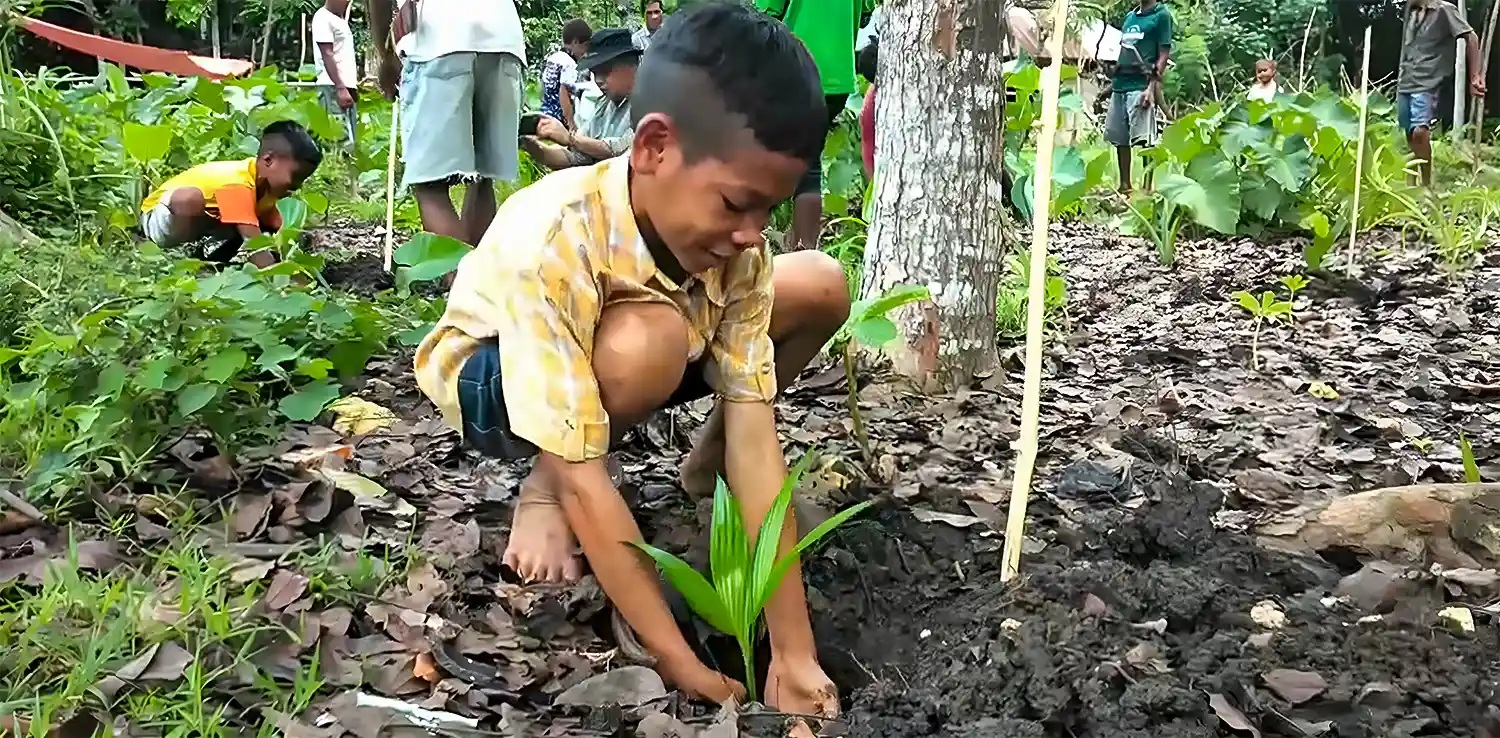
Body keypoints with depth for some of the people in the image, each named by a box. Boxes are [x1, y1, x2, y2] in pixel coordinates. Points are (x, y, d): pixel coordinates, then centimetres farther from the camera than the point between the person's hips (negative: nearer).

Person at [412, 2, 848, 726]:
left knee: (821, 286, -11)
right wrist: (684, 667, -38)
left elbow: (755, 435, -25)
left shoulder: (734, 243, -23)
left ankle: (707, 457, 11)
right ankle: (542, 489, -8)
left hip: (609, 364, 5)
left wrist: (794, 653, -28)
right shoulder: (551, 242, -40)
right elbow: (584, 479, -40)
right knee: (647, 342, -39)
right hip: (487, 376, -5)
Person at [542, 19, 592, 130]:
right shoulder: (569, 63, -14)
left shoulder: (551, 59, 13)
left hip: (545, 115, 9)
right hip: (560, 120, -9)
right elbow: (564, 94, -20)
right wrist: (571, 122, -19)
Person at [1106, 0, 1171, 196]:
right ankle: (1124, 186, 17)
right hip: (1120, 86, 7)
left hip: (1141, 86, -7)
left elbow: (1164, 55, -7)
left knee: (1145, 140, -8)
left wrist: (1152, 87, -17)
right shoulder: (1129, 16, 19)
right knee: (1119, 139, 9)